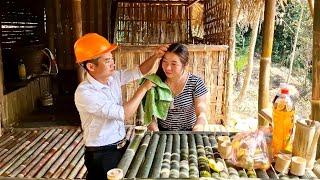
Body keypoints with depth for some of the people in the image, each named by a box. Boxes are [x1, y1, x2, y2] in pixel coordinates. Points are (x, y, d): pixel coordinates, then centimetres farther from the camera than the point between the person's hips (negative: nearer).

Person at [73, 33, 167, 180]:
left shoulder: (113, 77, -3)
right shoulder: (84, 93, -25)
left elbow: (138, 72, 8)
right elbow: (123, 114, -28)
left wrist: (155, 57, -11)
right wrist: (144, 88, -20)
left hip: (121, 147, 7)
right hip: (101, 155, -7)